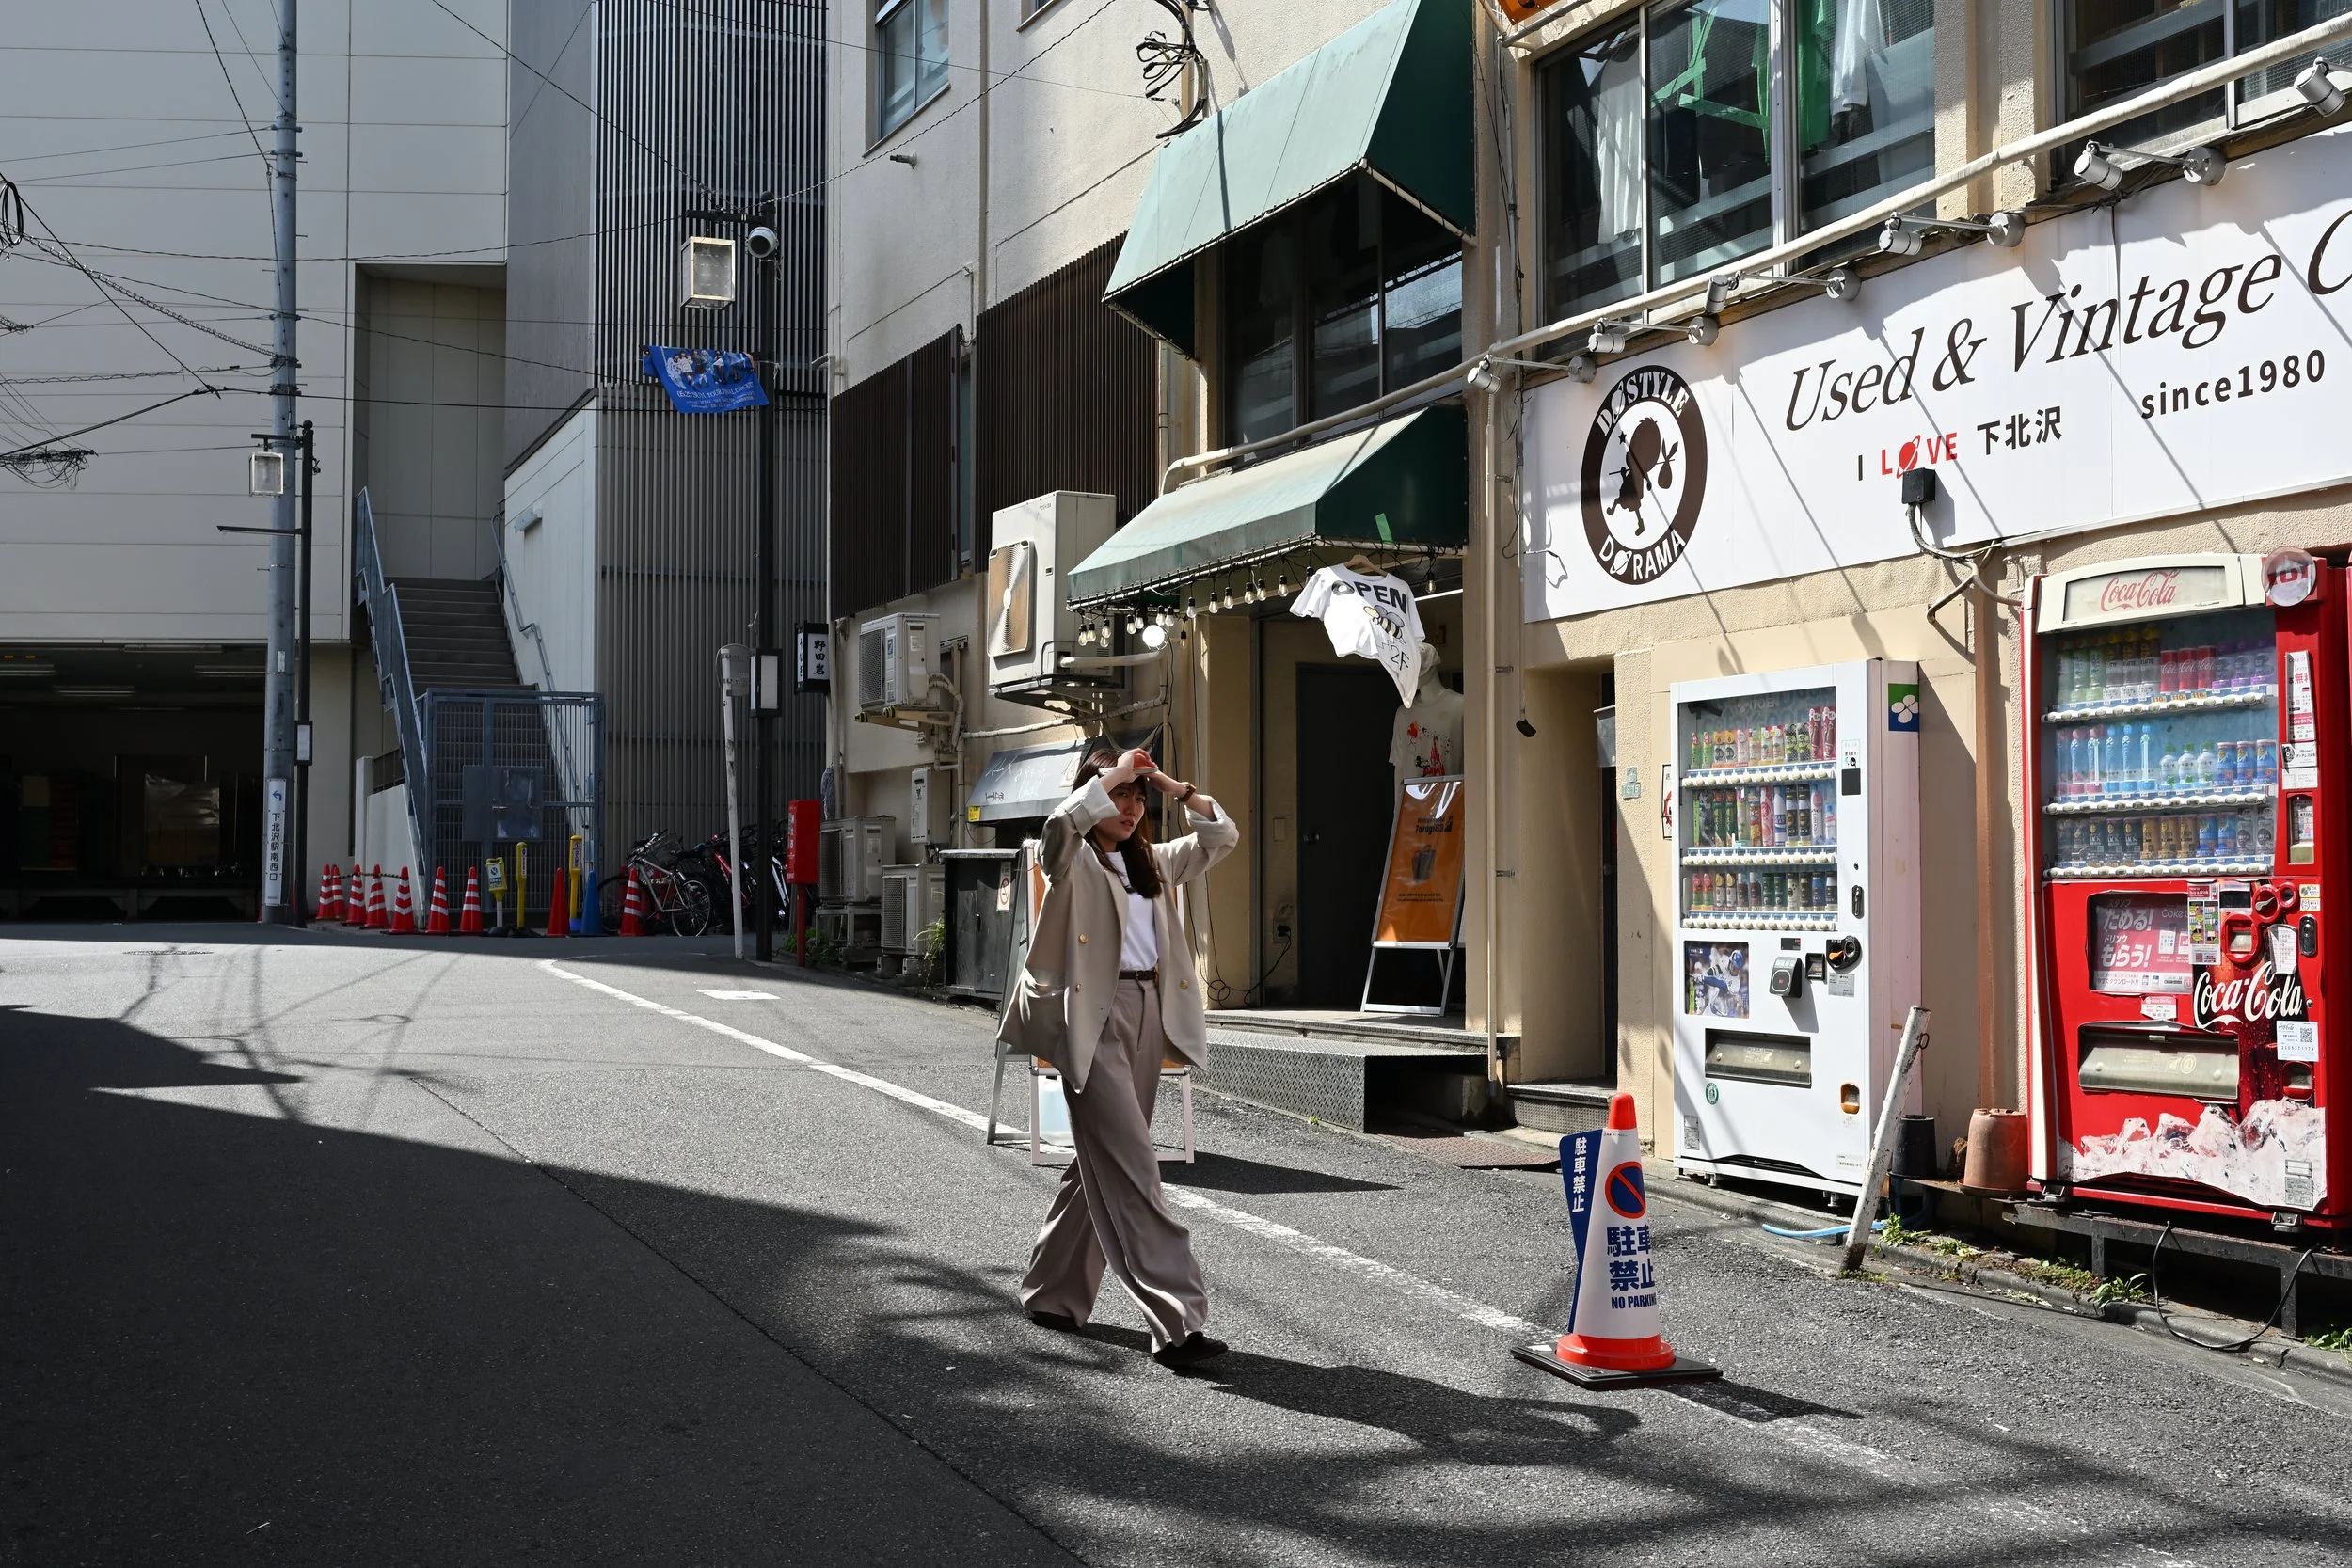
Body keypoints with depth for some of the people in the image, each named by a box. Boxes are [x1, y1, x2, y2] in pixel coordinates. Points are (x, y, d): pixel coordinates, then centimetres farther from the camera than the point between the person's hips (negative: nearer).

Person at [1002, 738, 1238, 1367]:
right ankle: (1176, 1321, -18)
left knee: (1103, 1164, 14)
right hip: (1094, 1018, -8)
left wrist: (1175, 788, 8)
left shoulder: (1152, 861, 19)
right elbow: (1063, 823, -26)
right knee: (1131, 1171, -13)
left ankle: (1052, 1292, 28)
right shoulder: (1073, 860, -2)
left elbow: (1223, 837, 20)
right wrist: (1113, 773, -15)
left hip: (1147, 1014, 8)